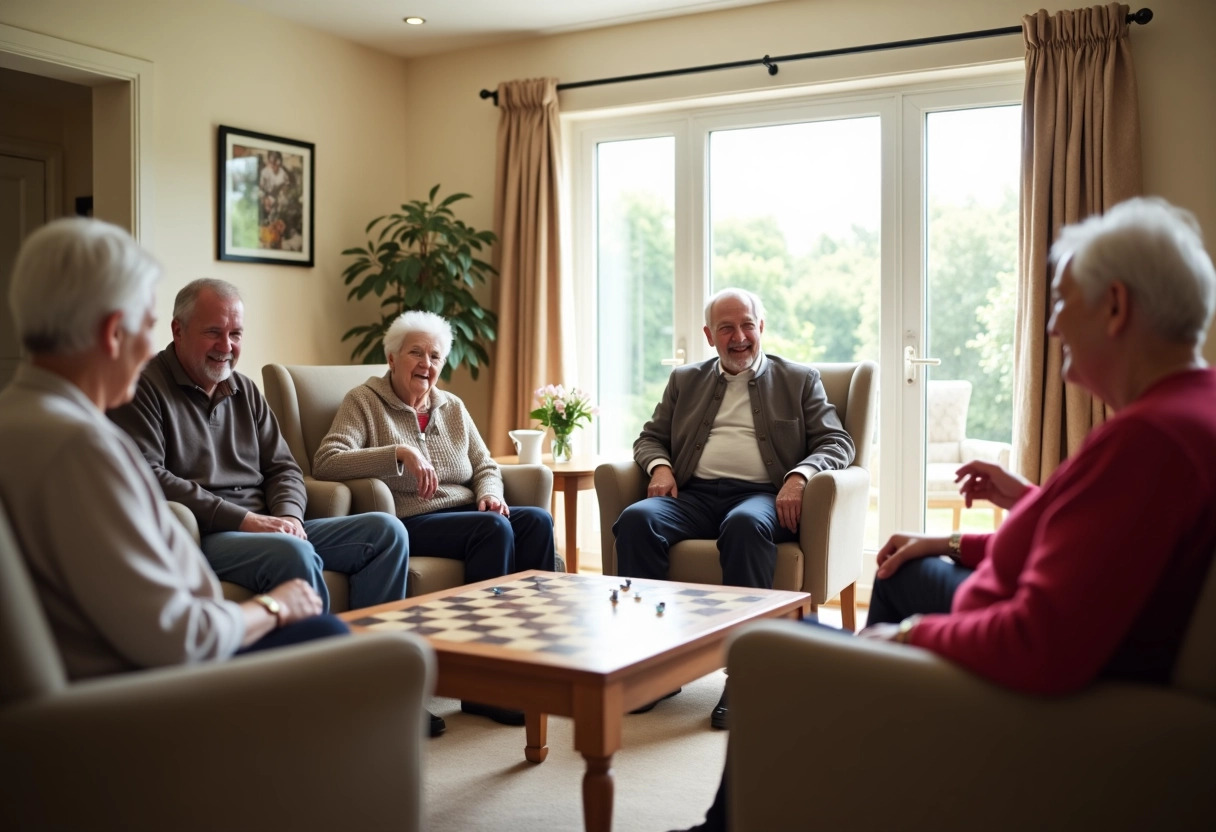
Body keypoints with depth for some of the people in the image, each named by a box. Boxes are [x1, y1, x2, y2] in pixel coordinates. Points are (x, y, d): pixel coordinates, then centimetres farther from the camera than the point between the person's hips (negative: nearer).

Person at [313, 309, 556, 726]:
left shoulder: (453, 408, 20)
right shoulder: (363, 402, 2)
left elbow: (485, 467, 20)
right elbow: (325, 462, -14)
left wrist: (491, 494, -4)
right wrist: (401, 452, -23)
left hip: (468, 516, 6)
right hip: (412, 523, -6)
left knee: (537, 520, -23)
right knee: (495, 528, -31)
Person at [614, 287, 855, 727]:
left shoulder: (800, 379, 17)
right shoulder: (685, 380, 25)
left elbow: (838, 442, 8)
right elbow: (650, 438, 23)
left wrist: (798, 475, -12)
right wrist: (660, 466, -2)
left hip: (761, 495, -3)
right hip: (694, 494, 3)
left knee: (746, 524, -39)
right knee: (637, 519, -29)